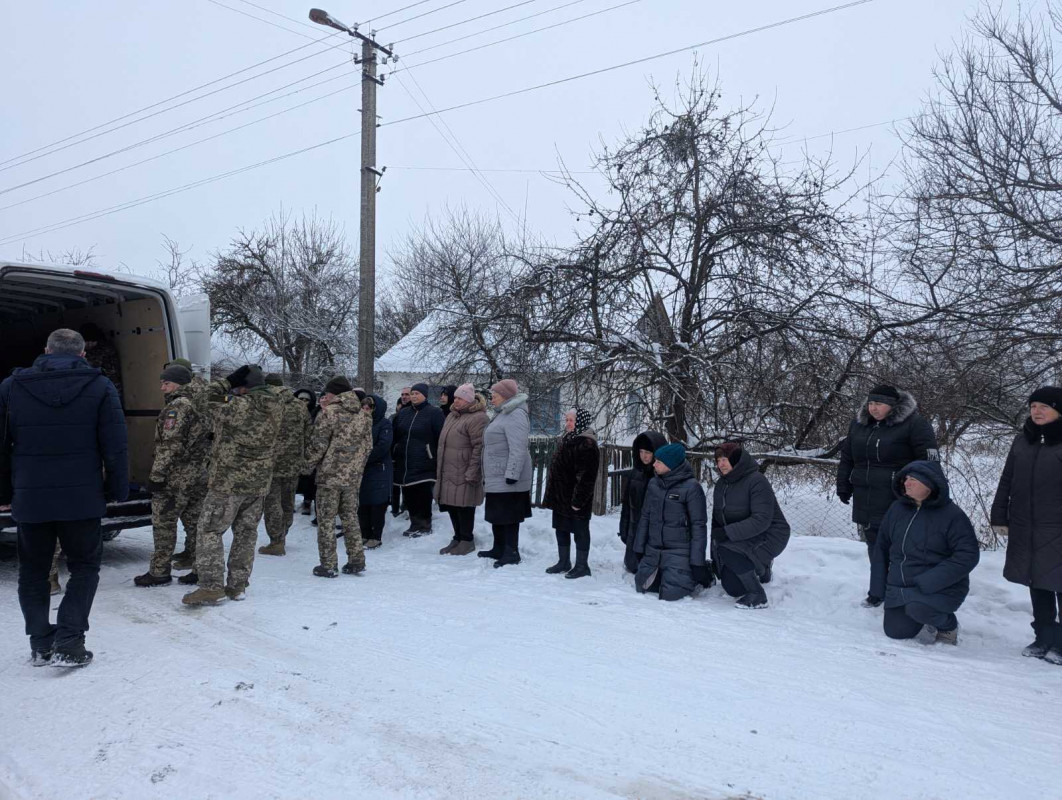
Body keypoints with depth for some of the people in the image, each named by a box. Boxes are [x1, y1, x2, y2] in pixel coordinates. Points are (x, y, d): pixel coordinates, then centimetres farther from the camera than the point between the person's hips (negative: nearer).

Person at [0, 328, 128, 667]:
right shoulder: (100, 387, -4)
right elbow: (115, 446, -6)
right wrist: (117, 490, 3)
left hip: (29, 499, 2)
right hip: (82, 499, -2)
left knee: (33, 571, 17)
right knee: (84, 568, 11)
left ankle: (40, 644, 18)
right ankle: (68, 643, 2)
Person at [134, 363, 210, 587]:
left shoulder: (177, 406, -12)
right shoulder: (200, 405, 15)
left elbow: (170, 445, -19)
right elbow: (206, 440, 19)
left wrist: (157, 475, -16)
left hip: (177, 477, -9)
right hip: (200, 476, 9)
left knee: (163, 523, 1)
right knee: (195, 522, 12)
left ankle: (159, 572, 8)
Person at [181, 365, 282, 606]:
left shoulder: (237, 407, -19)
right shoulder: (275, 409, 1)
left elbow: (209, 396, -7)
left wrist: (229, 381, 2)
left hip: (229, 480, -6)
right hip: (260, 482, 6)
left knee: (210, 530, 4)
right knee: (246, 532, 14)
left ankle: (211, 586, 0)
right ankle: (238, 585, 21)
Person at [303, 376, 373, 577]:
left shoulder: (329, 412, -11)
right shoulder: (364, 415, 6)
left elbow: (318, 444, -12)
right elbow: (367, 446, 10)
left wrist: (307, 466, 2)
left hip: (330, 474, -5)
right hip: (353, 476, 6)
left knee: (326, 519, 4)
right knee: (350, 516, 16)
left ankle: (328, 565, 7)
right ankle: (356, 560, 18)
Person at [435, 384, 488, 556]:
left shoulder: (477, 418, -13)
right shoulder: (452, 416, 17)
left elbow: (479, 448, -18)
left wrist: (471, 473, -20)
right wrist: (440, 469, 22)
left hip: (463, 474, -9)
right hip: (448, 473, 9)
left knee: (464, 506, -1)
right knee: (451, 504, 14)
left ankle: (467, 540, 13)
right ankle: (458, 538, 27)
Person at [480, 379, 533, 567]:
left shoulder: (515, 415, -16)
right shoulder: (504, 414, 18)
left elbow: (518, 450, -23)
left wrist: (512, 475, -25)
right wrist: (486, 478, 24)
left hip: (507, 480, -10)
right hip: (495, 478, 10)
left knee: (508, 516, -3)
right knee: (496, 515, 16)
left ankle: (512, 553, 5)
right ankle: (499, 549, 27)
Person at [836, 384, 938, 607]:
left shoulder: (913, 423, -8)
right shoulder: (859, 424, 11)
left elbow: (928, 459, -10)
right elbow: (846, 458, 19)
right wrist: (843, 486, 16)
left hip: (897, 504, -6)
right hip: (866, 502, 6)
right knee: (875, 547, 15)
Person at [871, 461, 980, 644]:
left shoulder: (952, 515, -14)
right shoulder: (897, 509, 2)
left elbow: (968, 555, -18)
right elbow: (882, 547, 11)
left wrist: (930, 581, -25)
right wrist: (879, 586, 7)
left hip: (941, 589, -6)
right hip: (899, 587, 6)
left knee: (917, 607, -33)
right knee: (896, 632, 2)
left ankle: (949, 626, 1)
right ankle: (932, 616, 32)